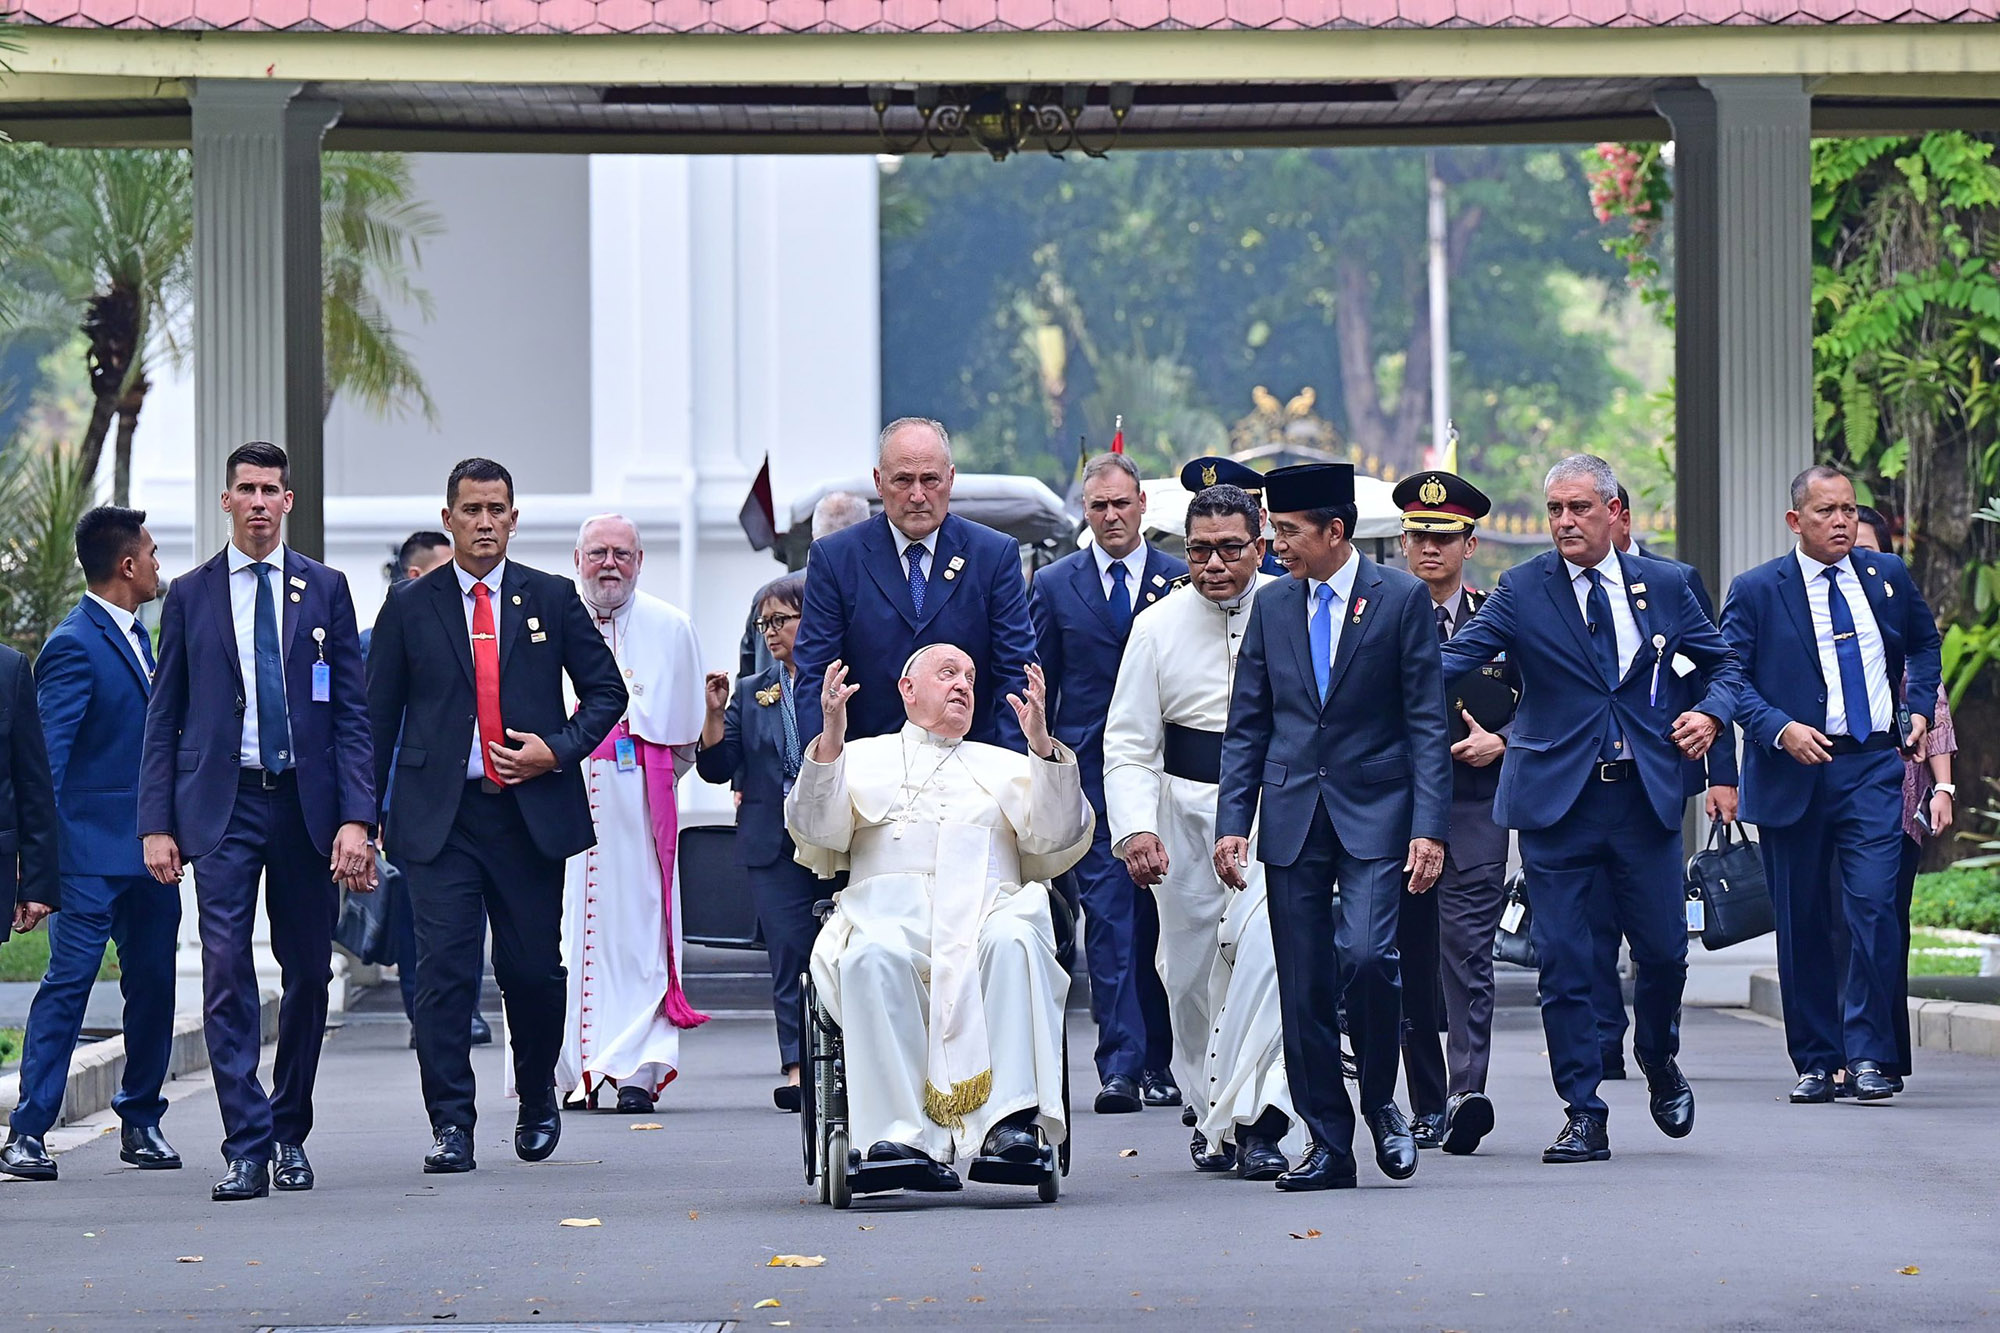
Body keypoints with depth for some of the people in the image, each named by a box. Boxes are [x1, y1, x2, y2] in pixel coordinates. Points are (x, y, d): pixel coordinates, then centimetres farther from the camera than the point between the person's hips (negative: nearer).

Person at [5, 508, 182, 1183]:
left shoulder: (135, 635, 15)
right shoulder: (73, 647, -12)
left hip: (148, 848, 8)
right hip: (94, 854, -8)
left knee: (153, 982, 10)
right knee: (68, 983, -8)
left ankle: (141, 1121, 20)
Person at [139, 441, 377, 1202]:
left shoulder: (325, 590, 6)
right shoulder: (190, 596, 7)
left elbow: (352, 712, 4)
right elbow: (163, 718, 8)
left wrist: (355, 819, -6)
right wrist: (156, 824, -1)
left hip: (305, 802, 1)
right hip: (223, 804, -1)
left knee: (308, 974, 6)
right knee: (227, 975, -10)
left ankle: (290, 1137, 21)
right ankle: (247, 1150, -10)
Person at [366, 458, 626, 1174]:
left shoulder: (552, 599, 8)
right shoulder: (410, 607, 6)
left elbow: (606, 688, 12)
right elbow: (378, 715, 8)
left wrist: (558, 750, -5)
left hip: (532, 812, 1)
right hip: (441, 818, -1)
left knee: (534, 971, 6)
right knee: (443, 972, -9)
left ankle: (537, 1099, 30)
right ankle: (451, 1126, -6)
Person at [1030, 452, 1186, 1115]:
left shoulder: (1182, 581, 5)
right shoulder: (1055, 586, 8)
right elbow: (1038, 687, 9)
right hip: (1089, 773, 0)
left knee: (1157, 919, 4)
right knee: (1107, 917, -7)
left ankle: (1157, 1061, 13)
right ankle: (1120, 1066, -9)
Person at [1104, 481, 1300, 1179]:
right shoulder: (1159, 626, 0)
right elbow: (1129, 743, 0)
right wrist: (1135, 828, -13)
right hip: (1188, 814, 3)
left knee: (1264, 947, -20)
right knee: (1191, 969, 10)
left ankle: (1250, 1120, -20)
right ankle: (1212, 1112, 29)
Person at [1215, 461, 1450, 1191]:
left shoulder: (1401, 598, -1)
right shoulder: (1272, 606, 11)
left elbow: (1427, 722, -3)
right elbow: (1247, 726, 13)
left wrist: (1429, 827, -10)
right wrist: (1232, 822, 3)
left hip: (1373, 814, -4)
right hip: (1292, 820, 4)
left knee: (1365, 956, -20)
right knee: (1303, 988, 1)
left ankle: (1379, 1102, 3)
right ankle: (1328, 1144, 9)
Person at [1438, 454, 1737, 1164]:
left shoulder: (1664, 585, 7)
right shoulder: (1523, 590, 0)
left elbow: (1721, 662, 18)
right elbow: (1455, 658, -12)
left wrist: (1710, 712, -3)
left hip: (1646, 796, 2)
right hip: (1557, 799, -2)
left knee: (1664, 949, 6)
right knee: (1563, 960, -2)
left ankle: (1659, 1061, 37)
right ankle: (1584, 1116, 6)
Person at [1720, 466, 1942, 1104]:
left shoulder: (1888, 576, 10)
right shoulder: (1756, 591, 0)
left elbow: (1924, 641, 27)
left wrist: (1920, 706, 12)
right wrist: (1780, 729, -19)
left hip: (1873, 769, 1)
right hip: (1793, 775, -1)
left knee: (1873, 907, -13)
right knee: (1803, 924, 4)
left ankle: (1868, 1056, -6)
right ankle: (1815, 1061, 15)